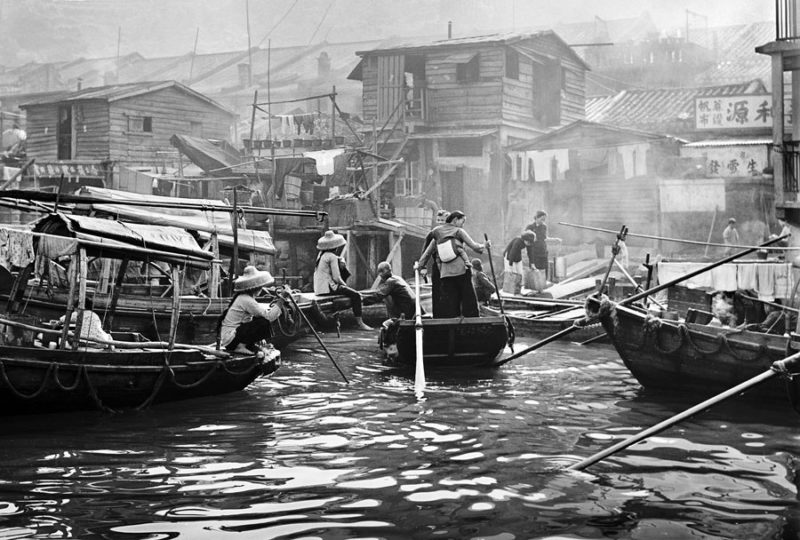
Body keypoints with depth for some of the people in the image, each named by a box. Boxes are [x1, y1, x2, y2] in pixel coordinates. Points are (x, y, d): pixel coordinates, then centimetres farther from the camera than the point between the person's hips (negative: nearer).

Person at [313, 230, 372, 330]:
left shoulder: (321, 254, 14)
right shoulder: (332, 257, -14)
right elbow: (336, 278, -16)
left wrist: (340, 262, 9)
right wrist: (345, 286, -1)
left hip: (319, 287, 10)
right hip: (327, 288, -10)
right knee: (356, 295, -12)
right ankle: (359, 323, -14)